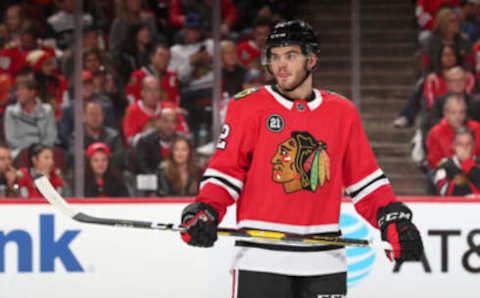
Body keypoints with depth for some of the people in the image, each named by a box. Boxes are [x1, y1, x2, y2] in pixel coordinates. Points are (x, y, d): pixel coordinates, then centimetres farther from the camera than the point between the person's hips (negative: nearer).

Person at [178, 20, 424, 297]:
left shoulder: (343, 112, 9)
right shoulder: (248, 106, 1)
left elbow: (365, 179, 14)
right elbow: (225, 170, 0)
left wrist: (394, 221, 3)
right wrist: (205, 211, -16)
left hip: (323, 259, 3)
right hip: (261, 258, -3)